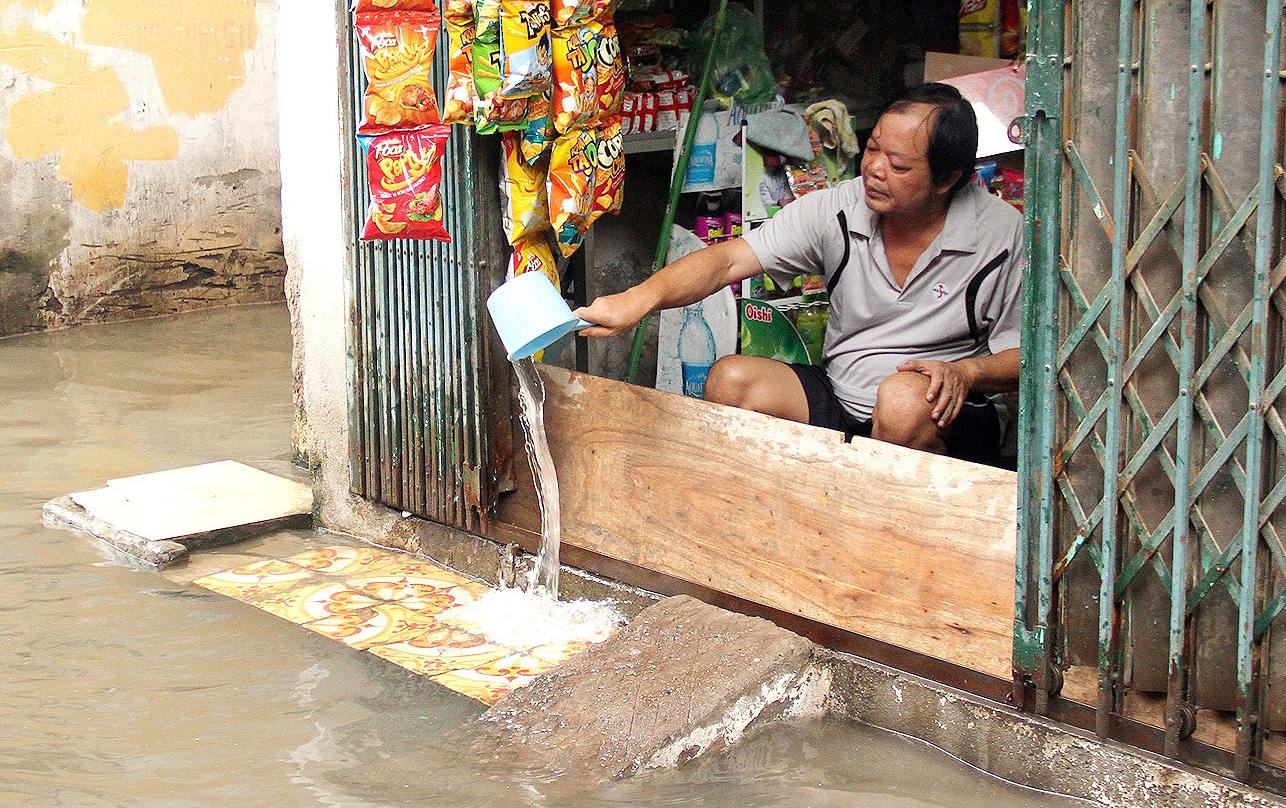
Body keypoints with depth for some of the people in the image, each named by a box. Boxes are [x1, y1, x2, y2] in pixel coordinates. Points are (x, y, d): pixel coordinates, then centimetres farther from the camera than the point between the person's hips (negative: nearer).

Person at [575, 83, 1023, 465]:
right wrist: (640, 298, -28)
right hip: (840, 401, 3)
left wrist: (966, 371, -25)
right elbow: (729, 260, -12)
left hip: (946, 419, -3)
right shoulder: (836, 209, -5)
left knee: (904, 396, -37)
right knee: (730, 378, -19)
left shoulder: (1003, 235, -11)